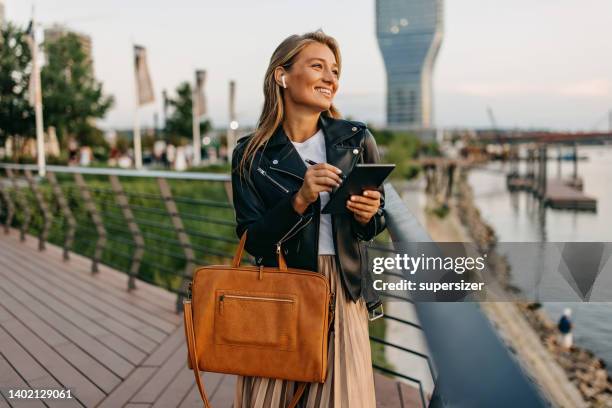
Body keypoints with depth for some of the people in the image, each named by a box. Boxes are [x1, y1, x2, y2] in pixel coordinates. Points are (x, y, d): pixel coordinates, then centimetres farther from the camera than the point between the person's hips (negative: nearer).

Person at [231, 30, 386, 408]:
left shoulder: (357, 139, 0)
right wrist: (299, 200, -21)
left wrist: (368, 215, -13)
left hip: (342, 291, 1)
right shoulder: (252, 154, -4)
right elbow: (253, 241, -7)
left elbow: (376, 223, 10)